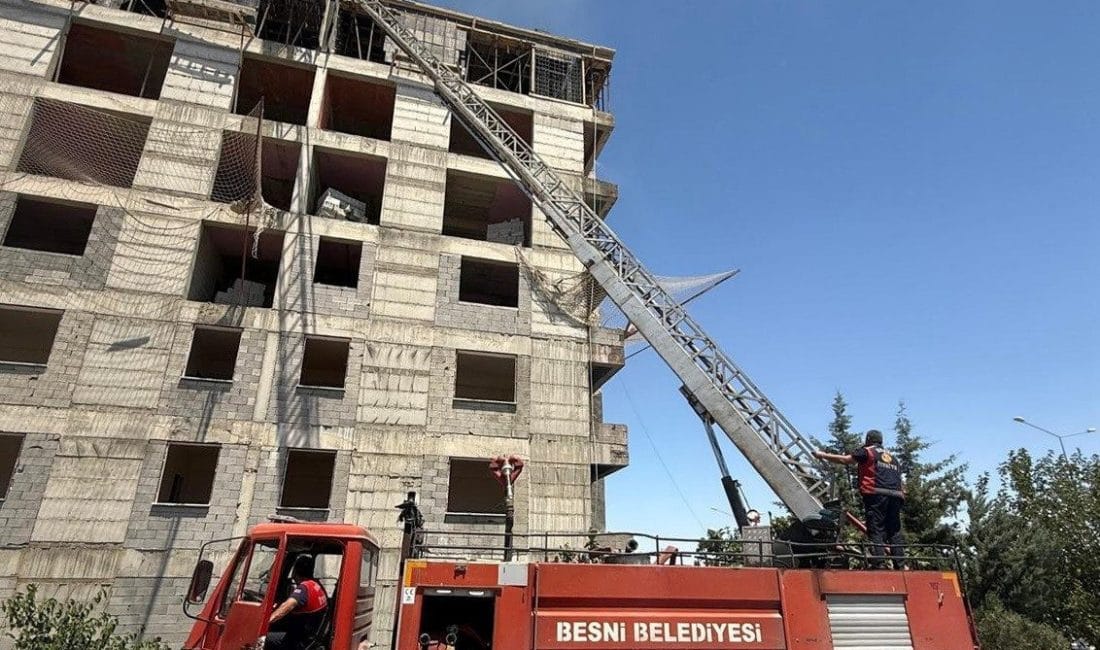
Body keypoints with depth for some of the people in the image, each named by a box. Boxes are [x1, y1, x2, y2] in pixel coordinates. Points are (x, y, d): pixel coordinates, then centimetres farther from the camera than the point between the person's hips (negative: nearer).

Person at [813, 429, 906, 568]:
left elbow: (844, 460, 3)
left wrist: (823, 455, 11)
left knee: (876, 531, -6)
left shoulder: (866, 452, 8)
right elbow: (900, 481, 24)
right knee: (894, 532, 8)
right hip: (895, 496, 6)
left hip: (876, 495, -6)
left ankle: (879, 564, -13)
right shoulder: (893, 457, 28)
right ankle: (901, 565, 3)